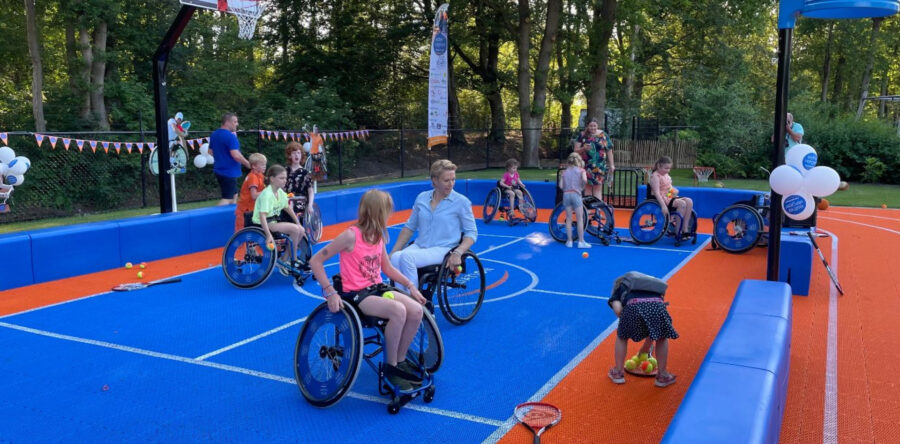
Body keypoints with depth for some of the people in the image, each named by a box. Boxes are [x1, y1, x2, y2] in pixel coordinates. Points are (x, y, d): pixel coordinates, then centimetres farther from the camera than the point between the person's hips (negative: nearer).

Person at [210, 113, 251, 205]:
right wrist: (248, 164, -12)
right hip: (229, 172, -9)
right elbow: (236, 155, -25)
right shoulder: (230, 136, -19)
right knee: (227, 199, -5)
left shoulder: (214, 134, 9)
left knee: (233, 194, 20)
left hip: (219, 169, 9)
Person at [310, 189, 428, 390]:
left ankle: (400, 360, 5)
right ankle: (390, 367, -12)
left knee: (416, 310, -14)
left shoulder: (378, 236, 8)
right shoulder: (351, 235, -16)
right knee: (398, 311, -30)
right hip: (356, 295, -7)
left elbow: (387, 268, 22)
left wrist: (410, 286, 13)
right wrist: (330, 292, -21)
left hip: (377, 289, 8)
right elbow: (315, 261, -15)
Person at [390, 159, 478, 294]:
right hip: (419, 246, 5)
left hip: (443, 249, -4)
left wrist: (457, 253, -17)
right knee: (395, 258, -27)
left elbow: (471, 233, 1)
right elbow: (410, 227, 19)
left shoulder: (462, 202, 1)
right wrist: (393, 251, 9)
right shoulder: (422, 198, 12)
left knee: (407, 257, -31)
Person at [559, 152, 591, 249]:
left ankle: (569, 241, 10)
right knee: (580, 219, 3)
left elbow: (561, 185, 3)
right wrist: (582, 188, 1)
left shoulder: (564, 172, 13)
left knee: (568, 219, 9)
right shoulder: (581, 170, 4)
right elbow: (584, 180, -16)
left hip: (566, 194, 3)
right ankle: (581, 241, 3)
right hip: (576, 194, -3)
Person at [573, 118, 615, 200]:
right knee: (587, 188, 5)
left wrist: (611, 165, 2)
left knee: (598, 188, -3)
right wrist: (584, 148, -16)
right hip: (586, 166, 1)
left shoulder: (603, 135, 4)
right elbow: (576, 151, 4)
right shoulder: (582, 136, 4)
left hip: (599, 166, -1)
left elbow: (609, 150, 6)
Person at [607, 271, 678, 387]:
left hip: (633, 306, -3)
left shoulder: (618, 287, 32)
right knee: (662, 338, 33)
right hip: (658, 305, 3)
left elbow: (618, 310, 6)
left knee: (622, 337, 28)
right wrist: (646, 347, 57)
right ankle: (662, 376, 38)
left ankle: (618, 373, 36)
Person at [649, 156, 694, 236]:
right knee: (682, 204, -27)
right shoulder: (655, 176, -11)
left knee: (689, 201, -9)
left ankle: (685, 229, -10)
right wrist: (663, 206, -32)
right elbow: (656, 192, -22)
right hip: (663, 199, -9)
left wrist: (674, 191, 2)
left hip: (670, 197, 9)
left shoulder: (667, 175, 18)